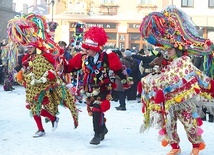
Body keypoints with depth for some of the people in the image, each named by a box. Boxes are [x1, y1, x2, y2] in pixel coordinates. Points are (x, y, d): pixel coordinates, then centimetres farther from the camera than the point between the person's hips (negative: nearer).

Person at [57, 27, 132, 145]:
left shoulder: (106, 57, -16)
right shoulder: (82, 57, -4)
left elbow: (118, 69, -8)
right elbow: (71, 66, 5)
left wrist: (126, 82, -1)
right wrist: (62, 67, -15)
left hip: (103, 89, -5)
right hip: (89, 90, 6)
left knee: (97, 110, -17)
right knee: (93, 111, 16)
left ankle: (98, 134, -5)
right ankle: (103, 129, 40)